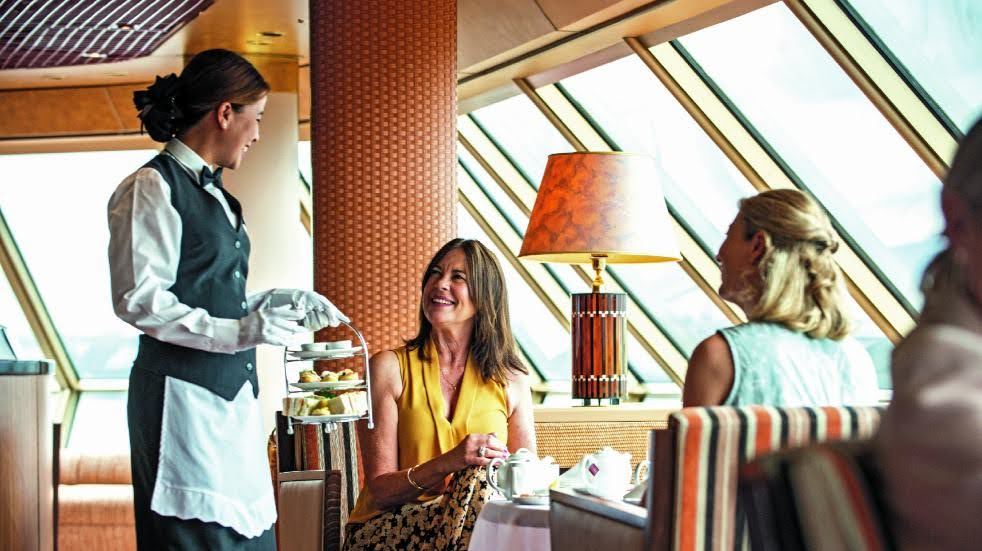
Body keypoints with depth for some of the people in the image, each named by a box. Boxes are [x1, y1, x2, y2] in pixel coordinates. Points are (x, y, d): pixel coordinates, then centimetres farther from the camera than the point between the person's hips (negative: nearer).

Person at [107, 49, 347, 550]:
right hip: (183, 393, -9)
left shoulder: (211, 192, 17)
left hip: (231, 393, 9)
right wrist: (236, 333, -20)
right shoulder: (151, 188, -9)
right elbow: (138, 299, -16)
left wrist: (273, 302, 11)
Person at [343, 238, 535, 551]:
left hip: (475, 523, 2)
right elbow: (379, 490, -5)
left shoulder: (511, 382, 7)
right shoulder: (389, 367, 1)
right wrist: (447, 463, -23)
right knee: (481, 478, -30)